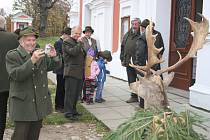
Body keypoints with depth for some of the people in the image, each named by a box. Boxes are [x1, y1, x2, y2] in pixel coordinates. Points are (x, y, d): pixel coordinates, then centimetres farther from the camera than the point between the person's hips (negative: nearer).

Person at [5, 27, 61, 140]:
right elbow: (16, 75, -21)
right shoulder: (12, 55, -7)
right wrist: (32, 61, -31)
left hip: (40, 102, 6)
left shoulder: (41, 54, 10)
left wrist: (54, 57, -11)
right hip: (22, 104, -5)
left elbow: (54, 66, 12)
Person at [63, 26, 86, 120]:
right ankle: (68, 113, 0)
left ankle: (73, 110, 23)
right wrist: (80, 43, -14)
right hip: (71, 72, -8)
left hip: (79, 73, 8)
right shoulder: (67, 42, -4)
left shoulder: (79, 43, 22)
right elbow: (73, 52, -21)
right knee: (70, 93, -5)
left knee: (76, 93, 13)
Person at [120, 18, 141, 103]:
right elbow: (122, 48, 20)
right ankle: (134, 96, 22)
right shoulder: (127, 35, 16)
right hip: (128, 63, 6)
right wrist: (122, 59, 15)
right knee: (131, 81, 12)